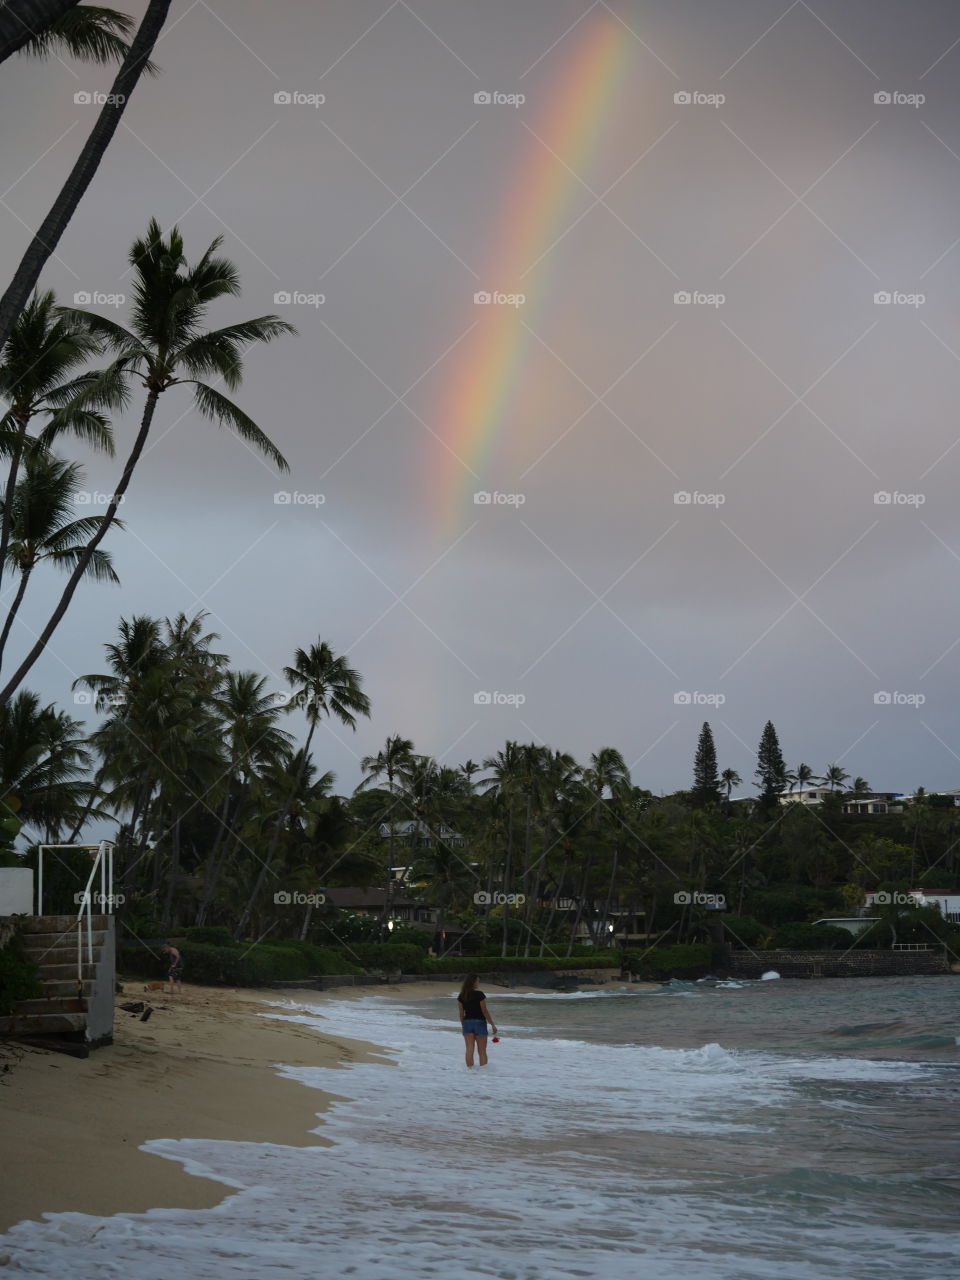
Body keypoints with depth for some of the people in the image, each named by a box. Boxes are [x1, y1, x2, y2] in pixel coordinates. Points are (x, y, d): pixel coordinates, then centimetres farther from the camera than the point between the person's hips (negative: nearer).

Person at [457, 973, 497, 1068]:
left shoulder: (461, 997, 0)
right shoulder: (479, 995, -14)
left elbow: (461, 1014, 5)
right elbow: (485, 1011, -10)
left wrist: (463, 1026, 16)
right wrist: (493, 1025, -1)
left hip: (467, 1023, 4)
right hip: (479, 1023, -4)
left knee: (469, 1050, 4)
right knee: (482, 1051, 6)